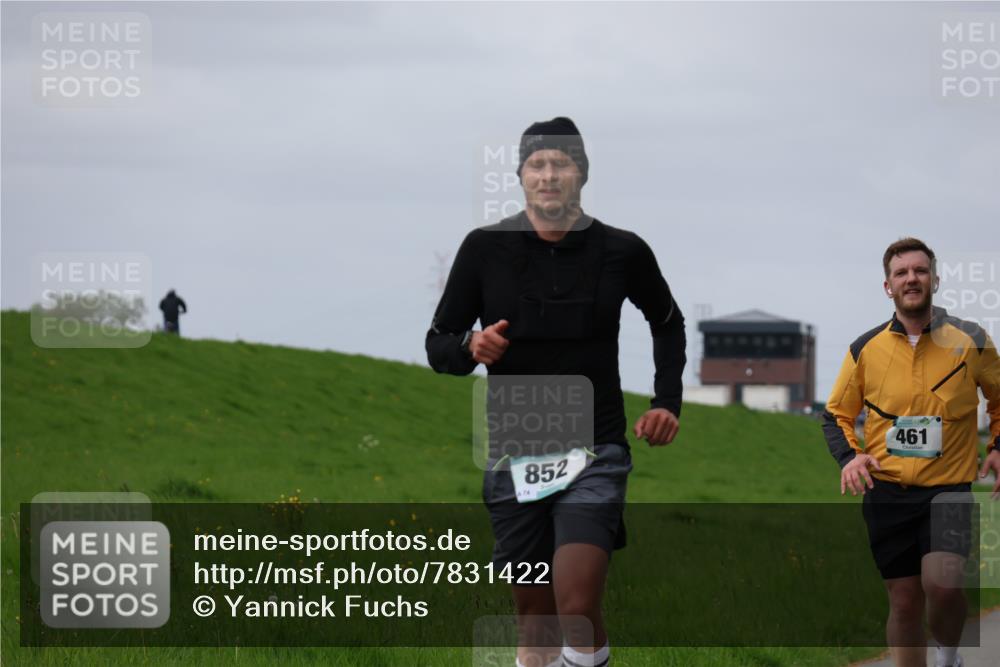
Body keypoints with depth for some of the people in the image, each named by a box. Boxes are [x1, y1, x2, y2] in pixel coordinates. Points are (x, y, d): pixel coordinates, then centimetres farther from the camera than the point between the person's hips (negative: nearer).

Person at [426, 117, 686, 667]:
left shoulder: (621, 251, -1)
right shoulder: (485, 249, -2)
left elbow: (668, 323, 19)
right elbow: (438, 347, 4)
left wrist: (666, 402, 10)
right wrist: (471, 347, -18)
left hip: (594, 451, -1)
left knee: (578, 606, -18)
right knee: (533, 617, 7)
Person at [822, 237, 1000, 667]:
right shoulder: (865, 349, 2)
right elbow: (837, 414, 13)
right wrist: (849, 456, -5)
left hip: (949, 487, -2)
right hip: (886, 491, 2)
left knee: (942, 584, -23)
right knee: (904, 603, 4)